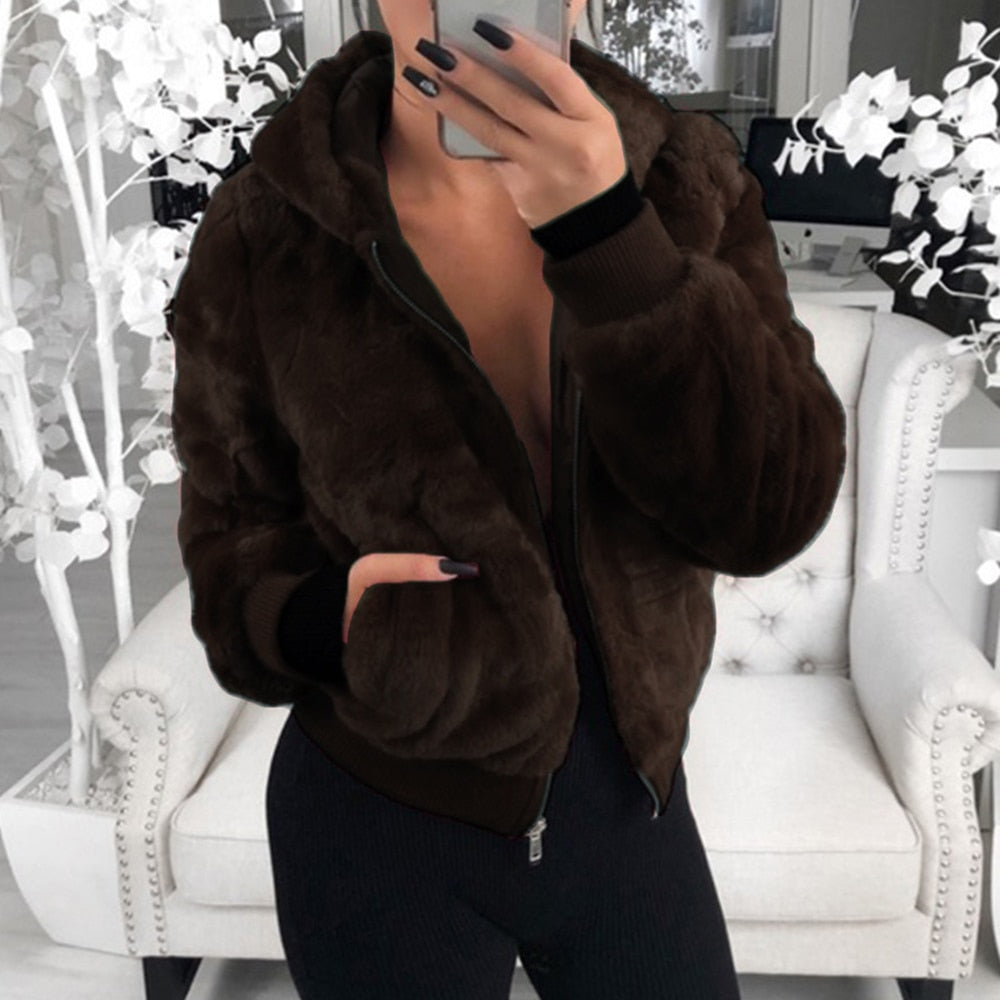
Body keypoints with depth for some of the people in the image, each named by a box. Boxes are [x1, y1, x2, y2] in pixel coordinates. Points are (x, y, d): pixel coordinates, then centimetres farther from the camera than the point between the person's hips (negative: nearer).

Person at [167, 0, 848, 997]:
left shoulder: (685, 176, -9)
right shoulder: (259, 236, -13)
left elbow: (769, 509, -19)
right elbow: (236, 551, -3)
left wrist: (603, 227, -31)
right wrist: (332, 618, -25)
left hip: (634, 807, 3)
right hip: (383, 835, -2)